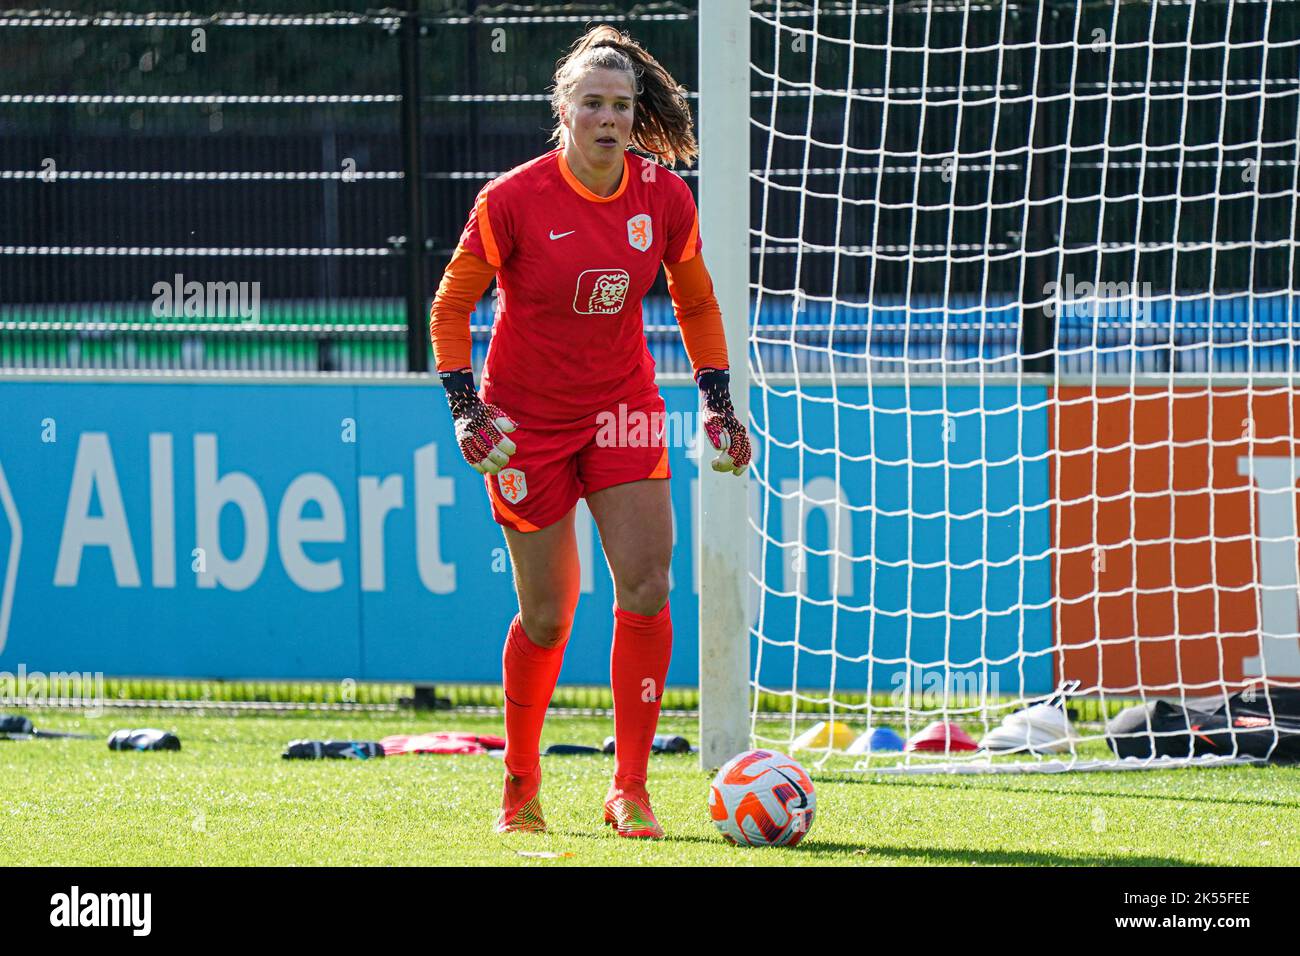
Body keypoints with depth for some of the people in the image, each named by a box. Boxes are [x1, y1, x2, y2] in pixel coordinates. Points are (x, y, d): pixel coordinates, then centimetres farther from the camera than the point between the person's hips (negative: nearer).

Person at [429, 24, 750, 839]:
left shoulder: (664, 197, -5)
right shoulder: (512, 201, -15)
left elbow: (695, 299, 12)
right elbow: (452, 306, -4)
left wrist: (717, 398, 7)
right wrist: (464, 405, -14)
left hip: (622, 409, 3)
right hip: (527, 420, -3)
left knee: (646, 589, -12)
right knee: (547, 616, 2)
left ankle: (630, 789, -3)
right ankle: (521, 785, 24)